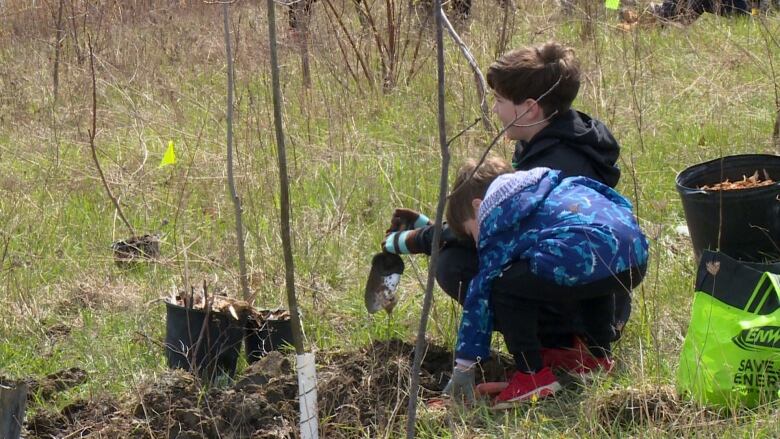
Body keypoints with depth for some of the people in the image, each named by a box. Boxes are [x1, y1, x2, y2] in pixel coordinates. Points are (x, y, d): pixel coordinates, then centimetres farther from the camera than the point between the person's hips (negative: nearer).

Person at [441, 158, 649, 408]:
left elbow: (482, 291, 14)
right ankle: (600, 356, 39)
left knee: (503, 286, 6)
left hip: (581, 260, -8)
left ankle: (534, 374, 3)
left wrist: (464, 366, 16)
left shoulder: (497, 216, 15)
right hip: (636, 255, 8)